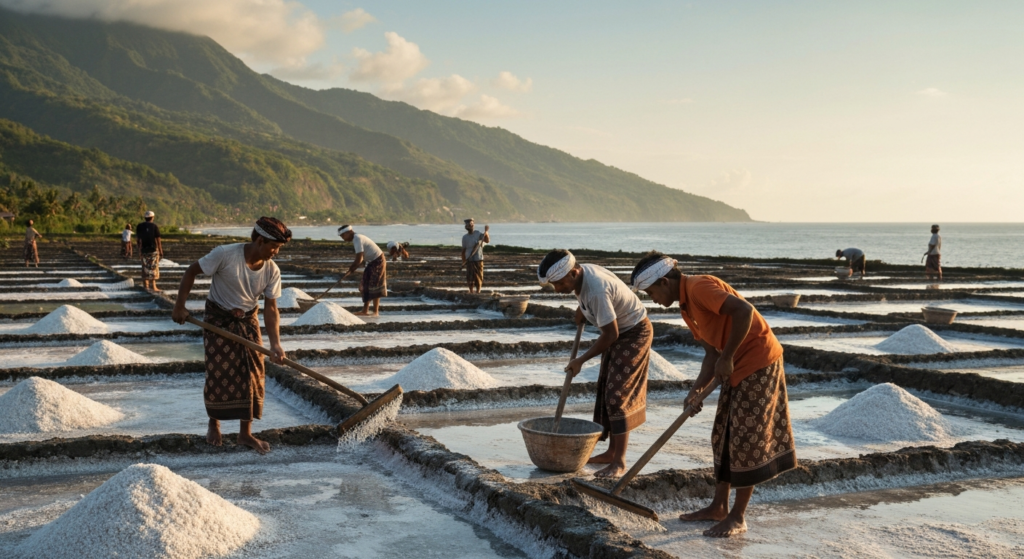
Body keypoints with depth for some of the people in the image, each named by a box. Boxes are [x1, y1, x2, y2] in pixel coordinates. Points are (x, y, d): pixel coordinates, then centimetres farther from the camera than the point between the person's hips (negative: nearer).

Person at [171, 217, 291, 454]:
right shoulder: (225, 254, -25)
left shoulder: (272, 271, -13)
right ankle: (214, 424, 25)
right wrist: (179, 306, -14)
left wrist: (275, 343, -21)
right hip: (218, 321, -4)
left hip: (248, 323, 4)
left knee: (253, 375, 1)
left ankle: (245, 432, 14)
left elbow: (271, 309, -10)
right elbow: (191, 272, -14)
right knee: (219, 375, 0)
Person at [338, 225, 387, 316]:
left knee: (374, 287, -6)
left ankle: (376, 312, 0)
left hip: (378, 262, -10)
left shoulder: (357, 239, -20)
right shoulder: (357, 238, 11)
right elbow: (362, 258, 17)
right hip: (373, 262, 10)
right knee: (366, 286, 11)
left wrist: (352, 269, -11)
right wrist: (353, 267, 7)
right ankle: (365, 310, 15)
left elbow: (359, 259, -23)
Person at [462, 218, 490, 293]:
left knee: (479, 277, 2)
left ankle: (478, 292, 11)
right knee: (470, 277, -4)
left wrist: (486, 231, -20)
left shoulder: (478, 234, 2)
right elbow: (463, 250, 5)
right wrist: (463, 261, 1)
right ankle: (471, 292, 4)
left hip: (478, 259, 1)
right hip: (469, 260, -1)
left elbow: (487, 241, -9)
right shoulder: (465, 237, 2)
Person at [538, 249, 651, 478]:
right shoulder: (582, 272, -7)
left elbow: (610, 334, -29)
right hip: (619, 330, 10)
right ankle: (612, 451, 19)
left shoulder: (596, 291, -35)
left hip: (634, 333, -10)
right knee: (605, 390, 11)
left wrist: (581, 360, -20)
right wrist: (582, 310, 6)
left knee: (617, 395, -12)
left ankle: (619, 461, -8)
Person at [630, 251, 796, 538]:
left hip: (759, 361, -10)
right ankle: (719, 507, 23)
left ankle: (737, 517, 5)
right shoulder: (687, 307, 11)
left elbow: (744, 310, -31)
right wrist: (696, 391, -3)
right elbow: (711, 353, 11)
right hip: (737, 366, 10)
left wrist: (727, 357, -24)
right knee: (724, 436, 14)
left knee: (746, 439, -4)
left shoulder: (699, 287, -19)